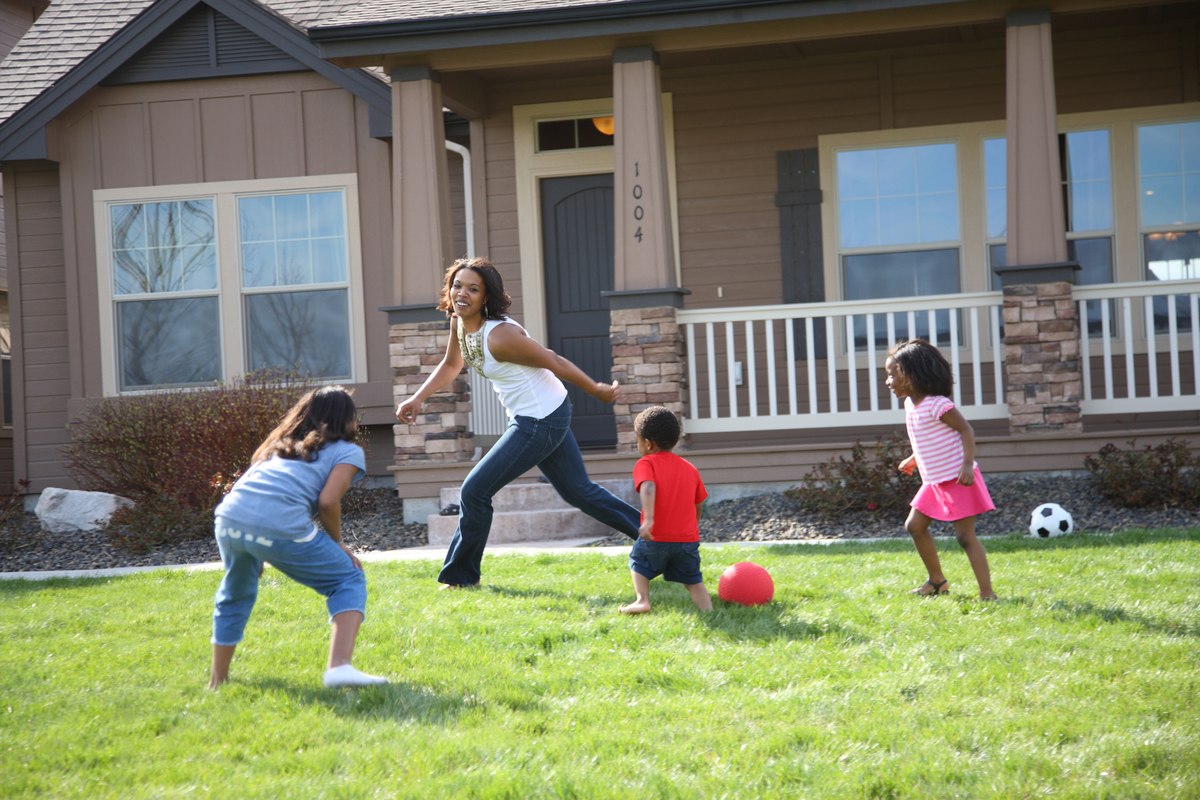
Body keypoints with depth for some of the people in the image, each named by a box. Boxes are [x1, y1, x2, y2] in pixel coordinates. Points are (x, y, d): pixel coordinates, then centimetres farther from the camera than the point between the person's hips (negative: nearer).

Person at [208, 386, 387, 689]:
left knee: (235, 595, 32)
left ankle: (217, 680, 36)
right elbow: (328, 500, 1)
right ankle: (339, 665, -8)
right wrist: (337, 543, 15)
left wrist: (254, 552, 34)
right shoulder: (347, 451, 16)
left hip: (229, 519, 6)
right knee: (349, 581, 11)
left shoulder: (279, 446, 33)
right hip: (282, 527, -6)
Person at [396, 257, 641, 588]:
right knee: (579, 491, 20)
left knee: (474, 491, -5)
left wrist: (597, 391, -7)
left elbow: (554, 362, -17)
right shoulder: (459, 322, -1)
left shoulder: (499, 335, -27)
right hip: (539, 417, 10)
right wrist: (417, 399, 8)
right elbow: (451, 365, 18)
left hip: (540, 422, -10)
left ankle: (460, 575, 10)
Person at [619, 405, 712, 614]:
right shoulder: (690, 469, 15)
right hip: (689, 540, 3)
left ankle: (643, 600, 7)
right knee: (693, 580, 15)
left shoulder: (646, 463, -2)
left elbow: (648, 488, -22)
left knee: (638, 561, 23)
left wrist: (649, 519, -34)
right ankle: (708, 611, -5)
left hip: (656, 539, -3)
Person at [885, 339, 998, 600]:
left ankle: (987, 594, -5)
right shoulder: (910, 404, 7)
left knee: (965, 536, -9)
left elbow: (966, 430, -20)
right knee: (914, 525, 12)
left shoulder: (938, 404, -20)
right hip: (933, 481, 9)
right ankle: (937, 581, 27)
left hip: (957, 480, -9)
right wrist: (914, 459, 21)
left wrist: (968, 464, -28)